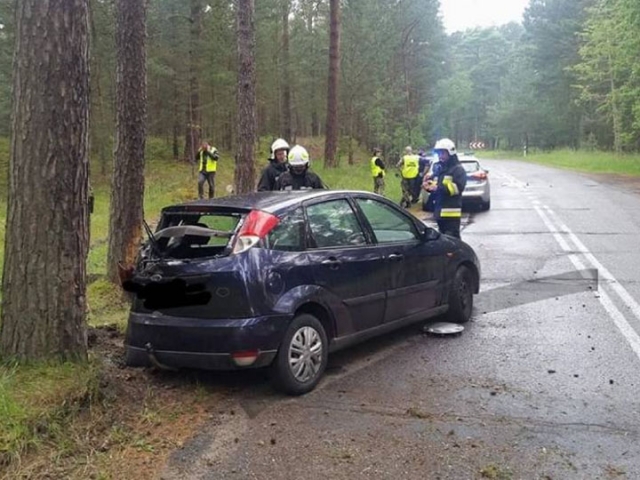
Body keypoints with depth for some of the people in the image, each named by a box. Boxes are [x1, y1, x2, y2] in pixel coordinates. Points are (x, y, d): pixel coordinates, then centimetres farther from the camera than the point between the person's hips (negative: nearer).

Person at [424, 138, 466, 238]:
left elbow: (458, 187, -20)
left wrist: (439, 187, -26)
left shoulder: (458, 169, -6)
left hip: (451, 213, -8)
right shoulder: (439, 169, 20)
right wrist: (429, 186, 2)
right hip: (440, 211, 9)